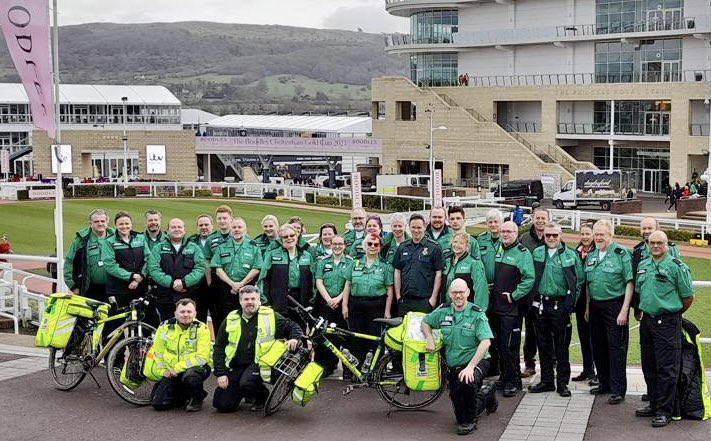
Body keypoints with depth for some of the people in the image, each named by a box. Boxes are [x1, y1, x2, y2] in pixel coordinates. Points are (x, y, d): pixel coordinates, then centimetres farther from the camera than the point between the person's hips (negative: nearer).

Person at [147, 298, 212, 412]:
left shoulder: (201, 329, -12)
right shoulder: (165, 327, 0)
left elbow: (201, 357, -19)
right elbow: (157, 352, 14)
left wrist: (178, 368, -21)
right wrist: (163, 370, 3)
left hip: (197, 367, -4)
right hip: (172, 372, 4)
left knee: (189, 376, -40)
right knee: (158, 403, -8)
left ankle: (197, 399, -6)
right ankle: (185, 396, 22)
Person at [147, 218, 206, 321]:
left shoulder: (194, 248, 12)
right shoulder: (159, 248, 10)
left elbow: (200, 268, 0)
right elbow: (153, 269, -3)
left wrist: (184, 282, -14)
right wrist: (171, 283, -15)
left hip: (189, 298, 0)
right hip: (165, 299, 0)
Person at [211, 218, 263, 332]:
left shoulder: (254, 247, 6)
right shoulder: (222, 246, 11)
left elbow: (256, 269, -1)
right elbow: (217, 269, 2)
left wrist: (241, 284, -10)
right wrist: (232, 283, -9)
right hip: (225, 289, 1)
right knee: (224, 321, 0)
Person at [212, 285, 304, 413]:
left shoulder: (270, 316, 1)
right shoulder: (230, 320, 8)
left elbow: (292, 327, 7)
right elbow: (219, 348, 9)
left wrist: (294, 339, -17)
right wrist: (220, 373, 0)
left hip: (259, 363, -4)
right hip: (235, 366, 4)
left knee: (247, 384, -36)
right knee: (222, 405, -6)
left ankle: (263, 397, 0)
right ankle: (244, 393, 26)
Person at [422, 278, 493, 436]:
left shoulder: (477, 314, -10)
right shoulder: (443, 312, 5)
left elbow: (486, 342, -19)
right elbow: (425, 322, 22)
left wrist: (470, 366, -27)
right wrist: (430, 339, 0)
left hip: (476, 362, -5)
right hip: (453, 365, 5)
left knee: (467, 383, -35)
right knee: (456, 397, -5)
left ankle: (470, 421, -12)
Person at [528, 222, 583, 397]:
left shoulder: (571, 255, -1)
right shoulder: (537, 253, 7)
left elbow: (579, 281, 2)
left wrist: (570, 302, -4)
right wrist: (533, 300, 5)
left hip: (560, 306, -3)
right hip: (540, 305, 3)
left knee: (561, 347, 1)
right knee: (543, 346, 11)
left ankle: (562, 383, 9)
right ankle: (546, 381, 20)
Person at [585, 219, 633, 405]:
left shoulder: (621, 253, -8)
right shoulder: (591, 255, 12)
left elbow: (629, 283, -11)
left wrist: (624, 310, -16)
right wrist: (588, 307, 14)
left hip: (614, 305, -7)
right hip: (595, 306, 7)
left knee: (616, 348, -4)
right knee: (598, 347, 12)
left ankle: (618, 389, 0)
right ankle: (604, 384, 25)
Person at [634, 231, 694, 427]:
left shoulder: (676, 266, -9)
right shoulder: (643, 265, 12)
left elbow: (688, 297, -4)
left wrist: (674, 313, 7)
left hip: (667, 323, -7)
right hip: (646, 321, 7)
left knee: (667, 369, -4)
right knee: (649, 366, 14)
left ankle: (665, 411, 0)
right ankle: (654, 405, 25)